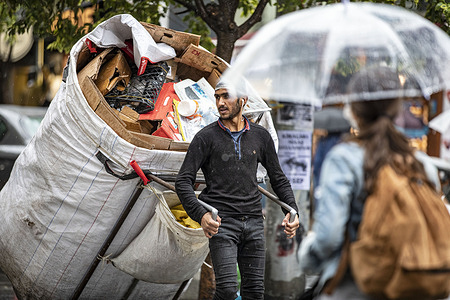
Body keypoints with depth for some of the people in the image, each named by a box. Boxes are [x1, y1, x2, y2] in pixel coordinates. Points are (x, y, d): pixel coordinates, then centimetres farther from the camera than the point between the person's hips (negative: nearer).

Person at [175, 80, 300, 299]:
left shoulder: (260, 136, 10)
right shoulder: (206, 137, -1)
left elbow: (278, 178, 20)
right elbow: (183, 182, -4)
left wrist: (292, 210, 5)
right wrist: (201, 215, -20)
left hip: (253, 222, 4)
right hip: (222, 222, -4)